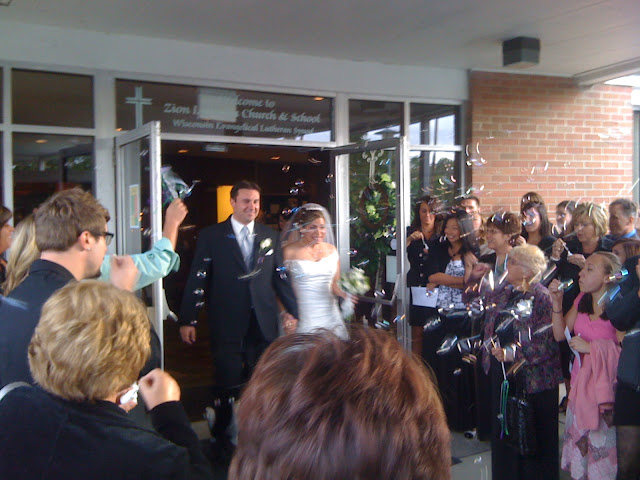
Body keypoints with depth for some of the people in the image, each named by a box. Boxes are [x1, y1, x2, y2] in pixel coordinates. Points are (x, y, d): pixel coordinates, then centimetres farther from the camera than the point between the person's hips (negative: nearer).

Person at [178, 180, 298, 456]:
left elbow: (280, 276, 13)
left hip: (263, 324, 3)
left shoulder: (270, 236, 11)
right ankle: (220, 437, 24)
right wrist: (187, 320, -5)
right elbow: (197, 280, -2)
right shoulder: (211, 236, 0)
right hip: (227, 326, -3)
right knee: (227, 383, 4)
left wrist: (291, 310, 9)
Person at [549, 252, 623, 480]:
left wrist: (591, 347, -19)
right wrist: (557, 302, -4)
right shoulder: (582, 299, 4)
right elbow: (560, 334, 6)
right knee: (579, 439, 13)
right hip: (580, 382, 6)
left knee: (601, 445, 2)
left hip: (605, 385, -6)